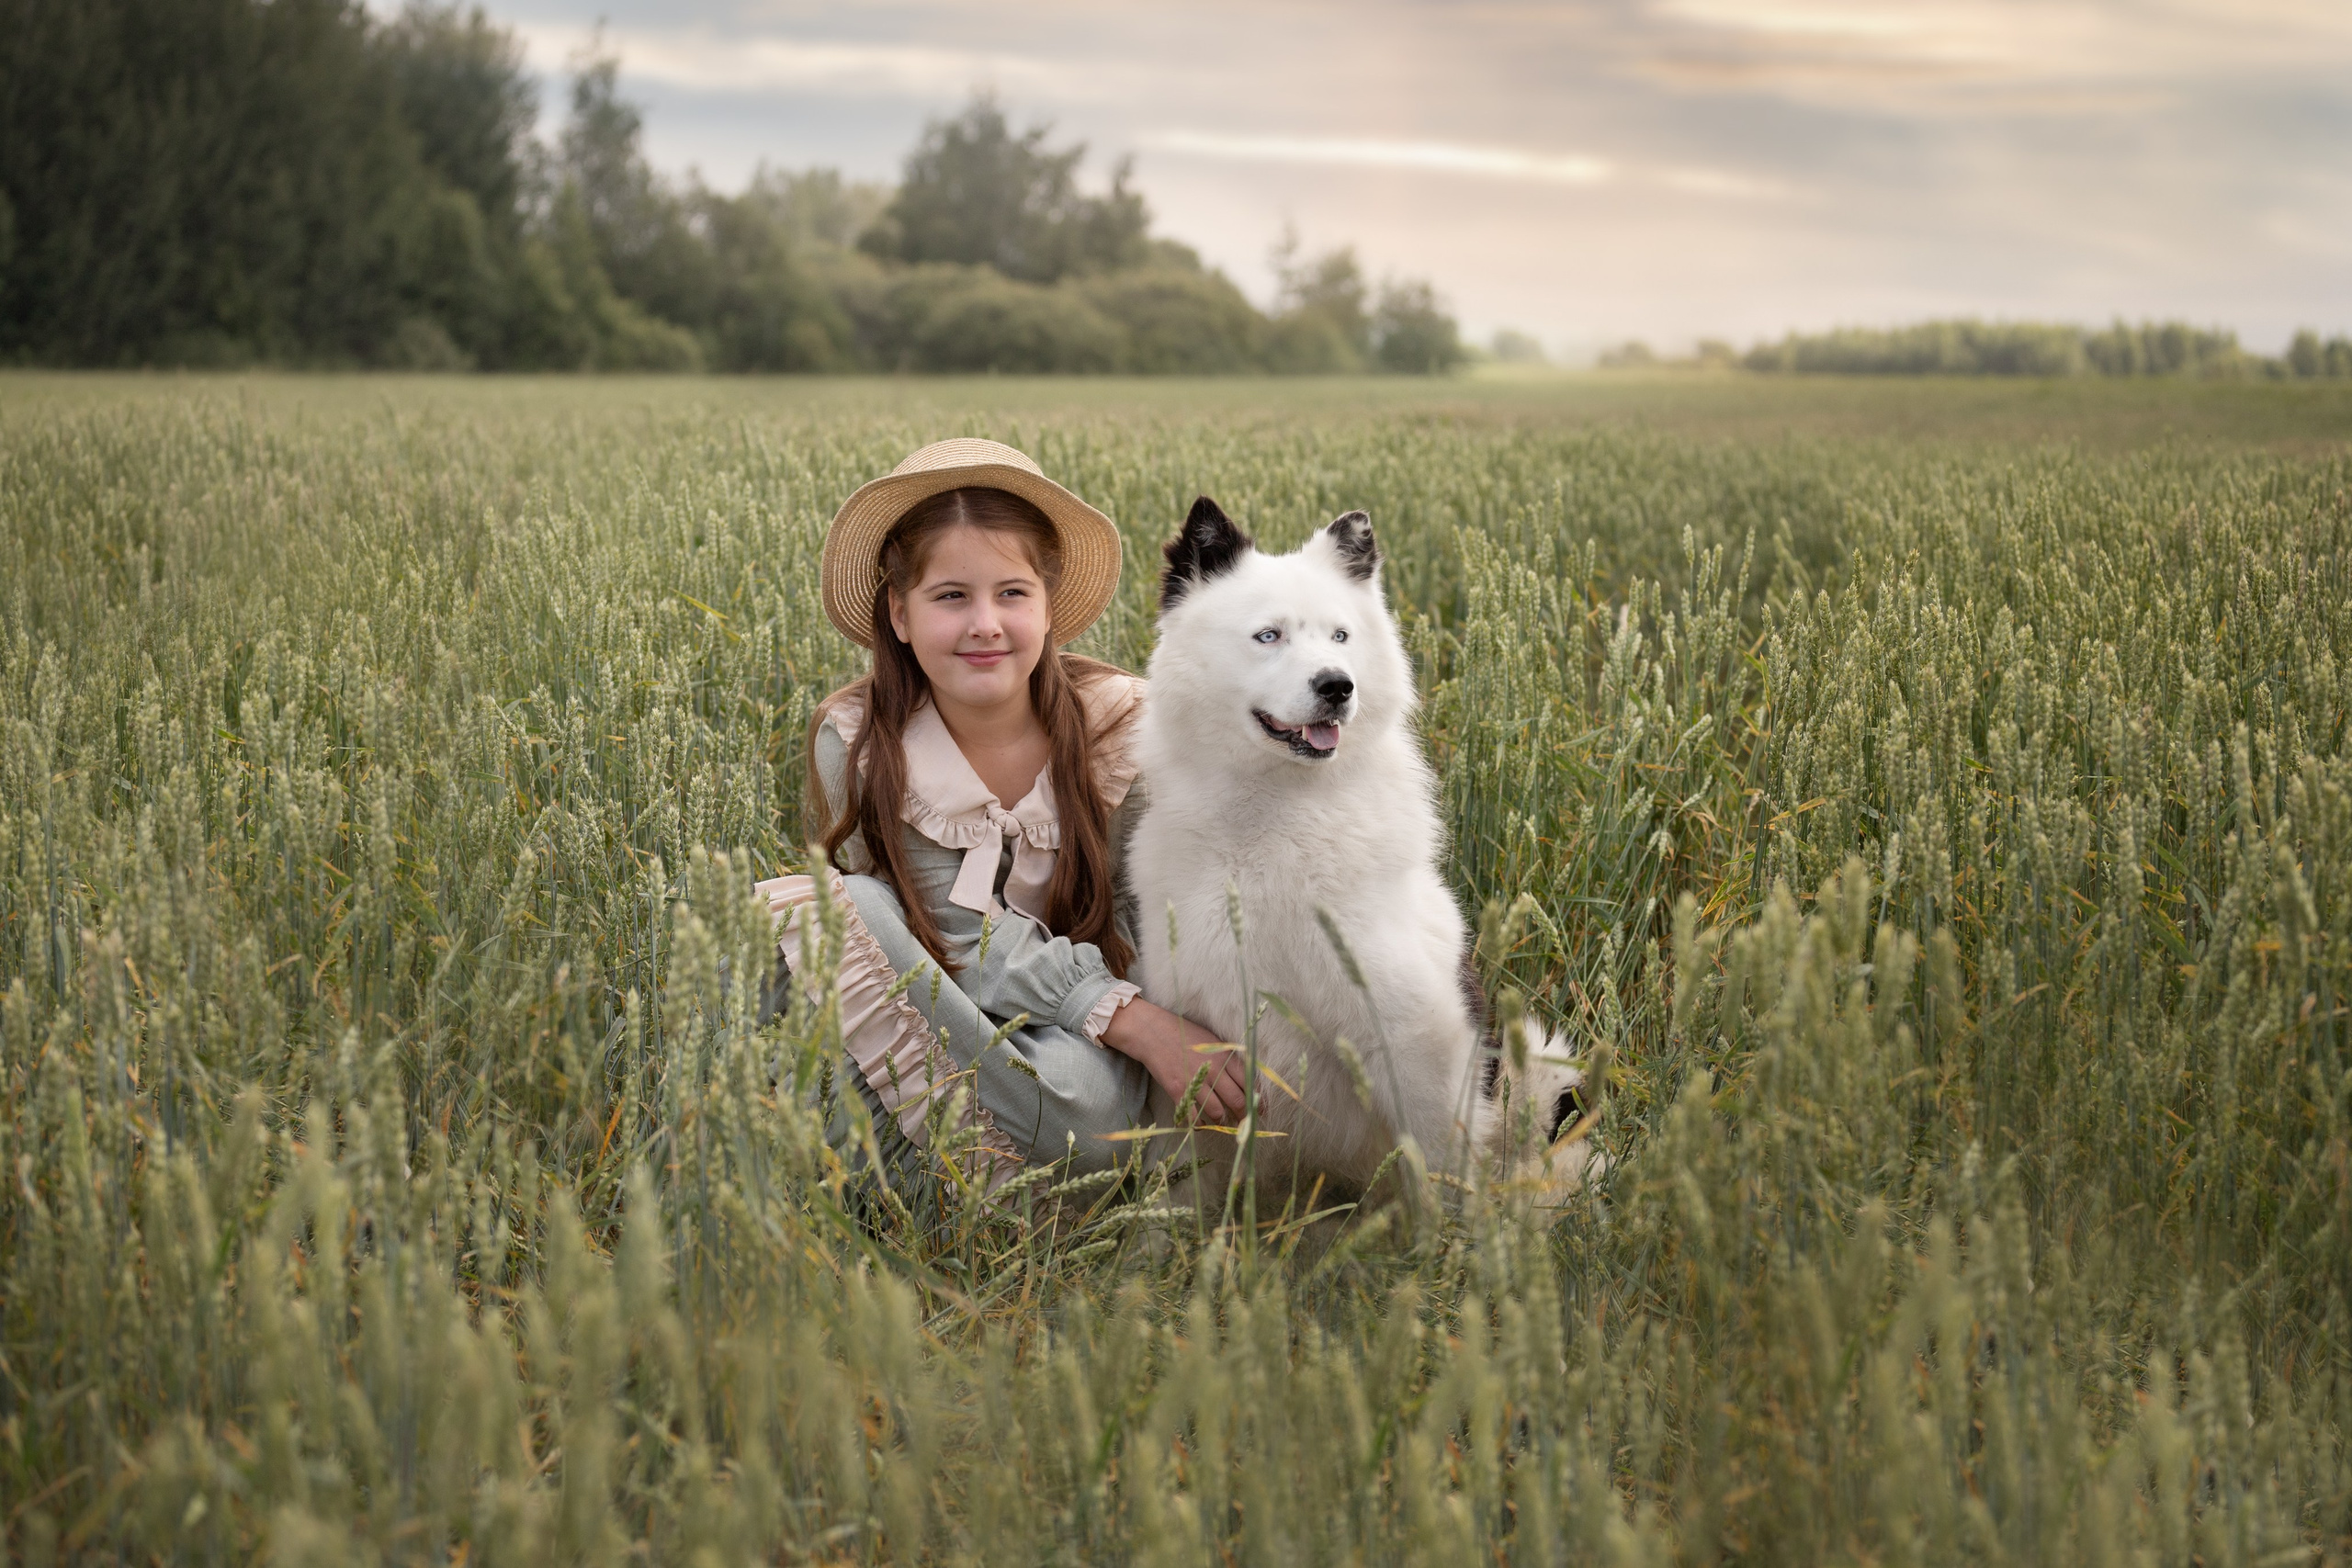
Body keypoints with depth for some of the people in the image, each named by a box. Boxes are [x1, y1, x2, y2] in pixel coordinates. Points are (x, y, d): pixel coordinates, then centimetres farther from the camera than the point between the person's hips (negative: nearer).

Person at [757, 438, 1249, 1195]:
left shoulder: (1123, 728, -9)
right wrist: (1133, 1018, -29)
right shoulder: (854, 744, -9)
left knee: (1083, 1097, -38)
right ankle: (984, 1180, -23)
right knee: (788, 905, -26)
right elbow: (959, 941, -16)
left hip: (1078, 1052, -1)